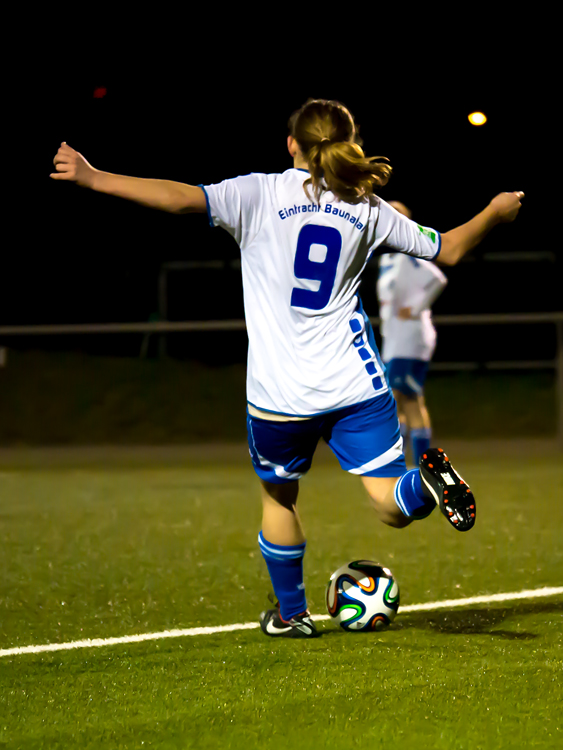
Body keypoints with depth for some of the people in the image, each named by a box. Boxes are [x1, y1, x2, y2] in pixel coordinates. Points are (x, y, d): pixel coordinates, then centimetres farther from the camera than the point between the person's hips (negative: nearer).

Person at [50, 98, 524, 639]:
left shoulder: (259, 195, -3)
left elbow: (184, 199, -18)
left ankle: (291, 613, 31)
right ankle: (429, 483, -30)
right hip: (355, 385, 2)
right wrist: (495, 212, 36)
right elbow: (448, 249, 18)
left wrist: (92, 178, -15)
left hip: (279, 393, -2)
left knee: (278, 496, 21)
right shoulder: (367, 208, 8)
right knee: (393, 507, 2)